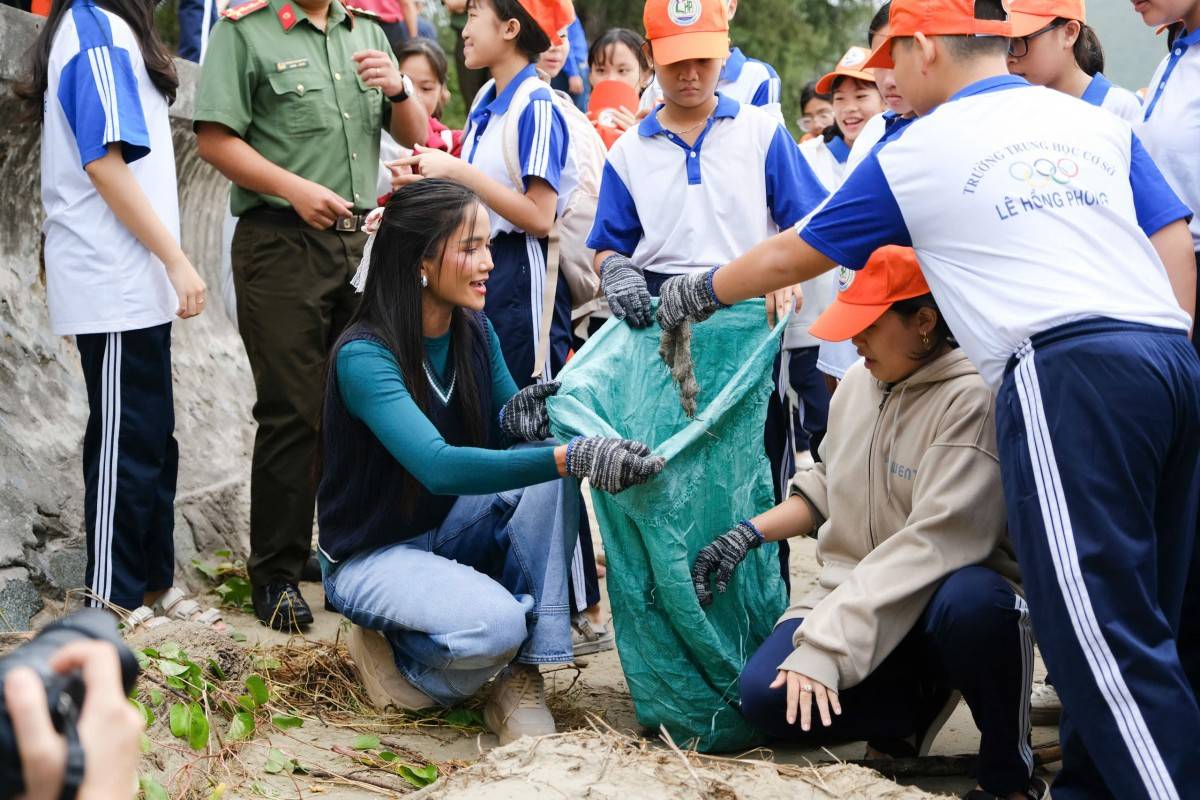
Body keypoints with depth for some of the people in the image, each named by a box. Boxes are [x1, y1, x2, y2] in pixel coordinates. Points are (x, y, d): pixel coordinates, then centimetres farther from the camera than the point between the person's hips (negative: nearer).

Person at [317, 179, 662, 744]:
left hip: (450, 529, 7)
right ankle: (395, 657, 1)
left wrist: (520, 418, -23)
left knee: (551, 455, -19)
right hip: (371, 553, -7)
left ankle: (522, 680, -16)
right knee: (494, 624, -34)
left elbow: (512, 429, 4)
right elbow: (440, 467, -39)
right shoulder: (363, 356, -25)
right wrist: (573, 458, -48)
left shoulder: (474, 331, -3)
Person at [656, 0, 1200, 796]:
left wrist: (697, 293, 38)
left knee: (1104, 632, -6)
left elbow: (791, 257, 22)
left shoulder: (915, 153, 11)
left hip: (1064, 373, -6)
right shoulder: (1099, 123, 21)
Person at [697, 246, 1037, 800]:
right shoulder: (858, 383, 5)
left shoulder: (972, 398, -19)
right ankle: (922, 699, 7)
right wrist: (747, 534, 6)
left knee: (972, 602, -42)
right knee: (765, 698, -20)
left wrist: (826, 641, -29)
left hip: (945, 593, -6)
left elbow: (936, 540, -26)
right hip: (856, 599, 6)